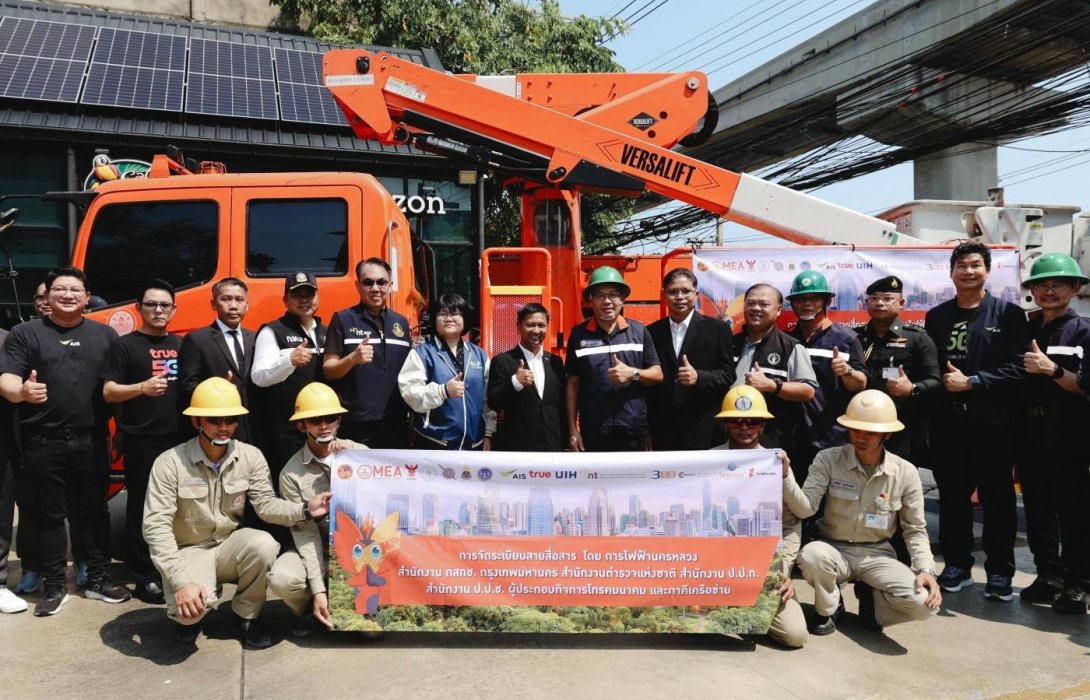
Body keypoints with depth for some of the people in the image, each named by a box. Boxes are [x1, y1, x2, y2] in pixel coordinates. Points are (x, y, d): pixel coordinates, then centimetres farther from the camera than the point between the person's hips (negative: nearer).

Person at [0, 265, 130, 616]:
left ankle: (99, 579, 21)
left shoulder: (105, 334, 9)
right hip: (43, 442, -1)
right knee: (49, 514, 8)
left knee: (93, 511, 9)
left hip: (90, 441, 2)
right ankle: (55, 586, 18)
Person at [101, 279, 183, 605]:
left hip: (179, 438, 5)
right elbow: (109, 392, -7)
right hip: (141, 441, -5)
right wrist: (142, 387, -23)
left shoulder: (181, 345, 14)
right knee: (142, 507, 1)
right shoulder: (125, 345, -2)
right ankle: (145, 576, 10)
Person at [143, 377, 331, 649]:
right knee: (190, 607, -32)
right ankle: (190, 615, 10)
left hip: (230, 546, 3)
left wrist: (305, 510, -30)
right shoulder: (169, 463, -17)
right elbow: (156, 526, -21)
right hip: (189, 552, -3)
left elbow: (265, 504, -8)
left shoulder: (251, 456, -7)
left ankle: (246, 615, -4)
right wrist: (181, 581, -30)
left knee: (264, 544, -31)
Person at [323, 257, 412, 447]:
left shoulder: (401, 322, 13)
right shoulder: (343, 319, -1)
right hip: (355, 425, -4)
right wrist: (352, 358, -22)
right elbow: (328, 370, -5)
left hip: (395, 424, 4)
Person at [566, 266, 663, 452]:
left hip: (634, 432, 1)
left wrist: (633, 373, -14)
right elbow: (573, 383, 6)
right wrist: (572, 429, 2)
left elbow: (658, 374, 7)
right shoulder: (579, 334, 3)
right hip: (593, 434, -1)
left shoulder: (639, 330, 5)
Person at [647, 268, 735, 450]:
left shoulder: (718, 329, 1)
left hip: (704, 432, -2)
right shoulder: (652, 332, 7)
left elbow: (728, 375, -1)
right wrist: (647, 429, 6)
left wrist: (698, 377, -20)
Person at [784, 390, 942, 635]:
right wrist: (786, 476, -35)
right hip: (835, 550, -1)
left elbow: (915, 530, 3)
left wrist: (926, 569, -12)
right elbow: (805, 509, -18)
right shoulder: (828, 460, -11)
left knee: (925, 603, -24)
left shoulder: (905, 473, -6)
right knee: (810, 555, -37)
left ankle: (871, 597, 11)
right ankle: (828, 609, -1)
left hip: (877, 555, 1)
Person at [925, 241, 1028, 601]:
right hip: (948, 422, 3)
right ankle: (957, 565, 22)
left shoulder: (1009, 314, 1)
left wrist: (971, 382, -13)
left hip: (992, 422, -3)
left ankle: (1000, 572, 15)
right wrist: (943, 381, -8)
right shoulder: (936, 317, 12)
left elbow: (1017, 368, -8)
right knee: (952, 495, 9)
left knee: (997, 496, 4)